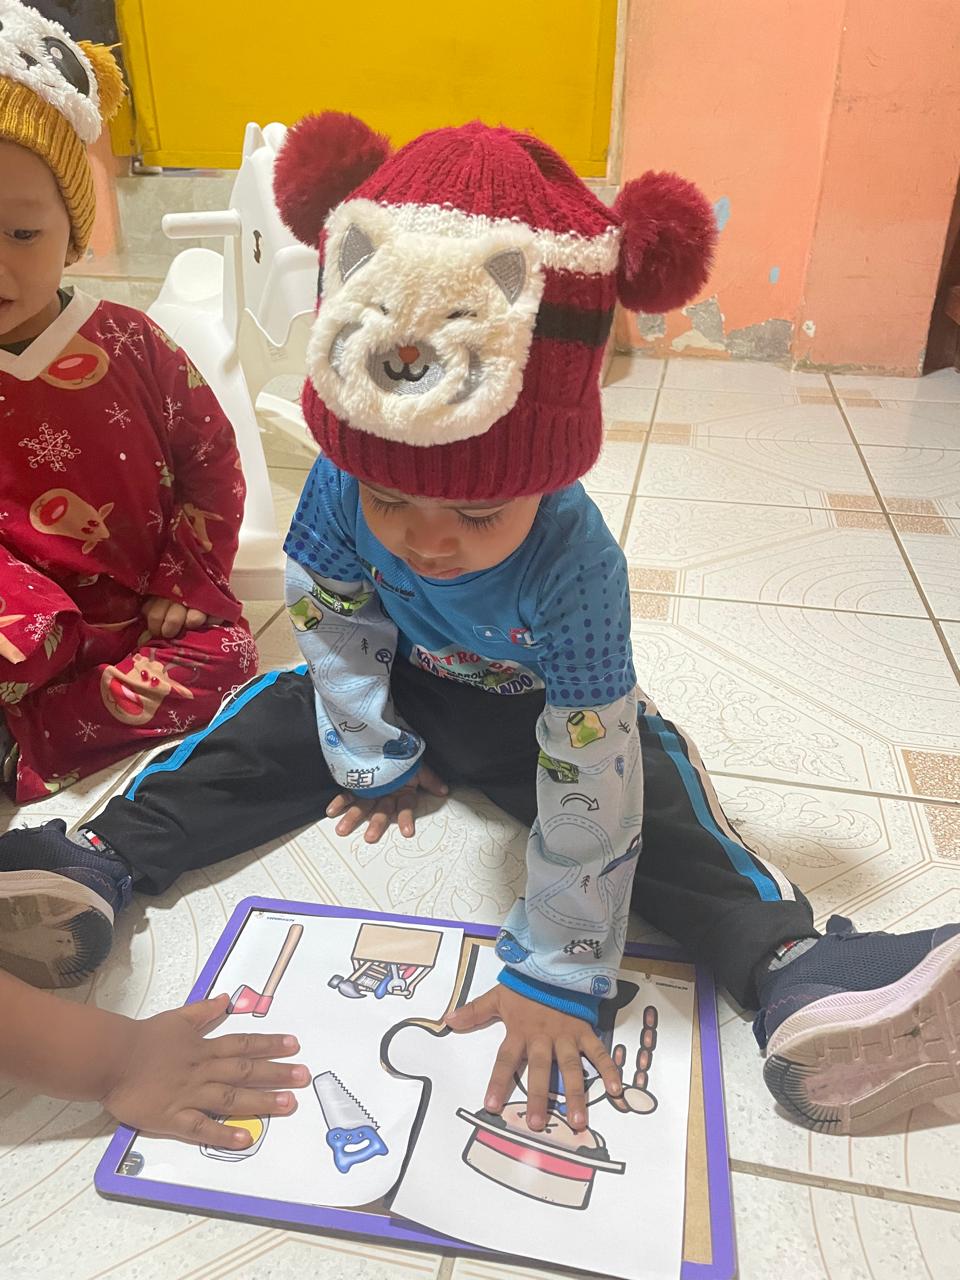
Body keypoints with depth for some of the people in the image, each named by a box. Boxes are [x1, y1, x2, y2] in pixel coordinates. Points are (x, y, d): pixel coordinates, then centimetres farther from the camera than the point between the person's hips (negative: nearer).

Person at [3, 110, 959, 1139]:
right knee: (259, 733, -8)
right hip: (401, 684, 4)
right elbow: (336, 627, -11)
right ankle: (95, 862, -3)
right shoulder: (340, 487, -29)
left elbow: (588, 783, -37)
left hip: (541, 712, -3)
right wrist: (370, 758, -2)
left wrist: (555, 974, -32)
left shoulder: (575, 565, -39)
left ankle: (800, 979, -28)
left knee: (652, 807, -25)